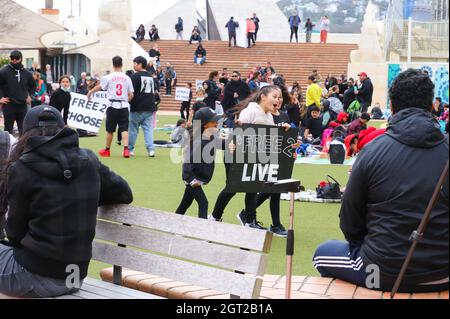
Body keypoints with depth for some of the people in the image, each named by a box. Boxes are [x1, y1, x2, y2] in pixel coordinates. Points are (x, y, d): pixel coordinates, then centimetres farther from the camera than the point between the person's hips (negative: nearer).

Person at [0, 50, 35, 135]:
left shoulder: (26, 73, 7)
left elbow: (33, 85, 24)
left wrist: (30, 95, 12)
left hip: (22, 105, 4)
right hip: (8, 105, -3)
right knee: (8, 129, 2)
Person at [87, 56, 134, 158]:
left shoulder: (108, 77, -2)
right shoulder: (127, 78, 2)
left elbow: (99, 87, 12)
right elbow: (131, 95, 2)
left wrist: (90, 92, 30)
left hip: (112, 105, -1)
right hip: (124, 106, 1)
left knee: (110, 130, 11)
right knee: (124, 129, -1)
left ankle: (107, 150, 24)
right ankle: (126, 149, -17)